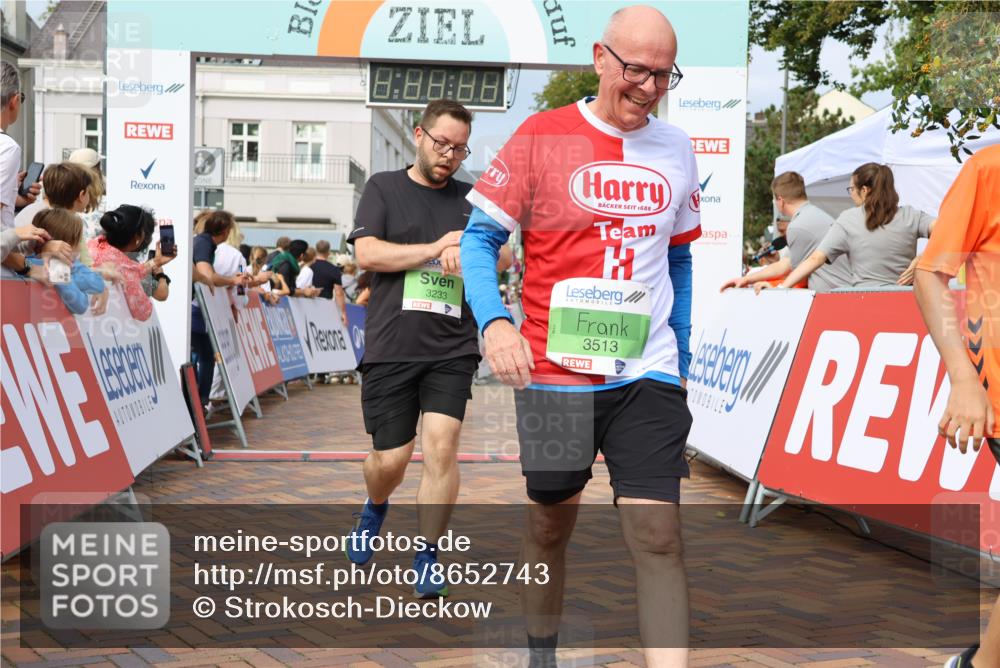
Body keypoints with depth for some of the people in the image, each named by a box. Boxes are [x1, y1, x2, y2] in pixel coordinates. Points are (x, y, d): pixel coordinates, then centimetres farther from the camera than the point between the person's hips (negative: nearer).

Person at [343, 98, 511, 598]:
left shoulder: (470, 199, 14)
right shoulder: (383, 188, 6)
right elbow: (366, 253, -6)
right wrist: (434, 249, -9)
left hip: (452, 349, 2)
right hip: (391, 347, -1)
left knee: (441, 443, -12)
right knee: (390, 458, 1)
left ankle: (428, 557, 3)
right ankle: (375, 509, 37)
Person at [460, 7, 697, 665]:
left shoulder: (676, 149, 8)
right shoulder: (542, 136, -5)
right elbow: (481, 236, -3)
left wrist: (681, 357, 19)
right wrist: (494, 321, -19)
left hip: (648, 375, 2)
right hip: (554, 372, -2)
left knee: (659, 535, -8)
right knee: (551, 524, 14)